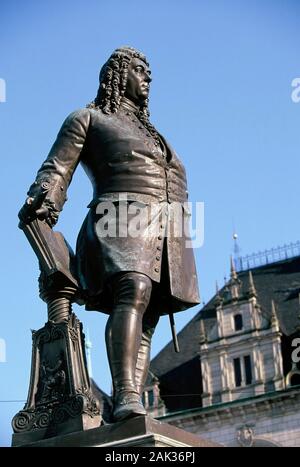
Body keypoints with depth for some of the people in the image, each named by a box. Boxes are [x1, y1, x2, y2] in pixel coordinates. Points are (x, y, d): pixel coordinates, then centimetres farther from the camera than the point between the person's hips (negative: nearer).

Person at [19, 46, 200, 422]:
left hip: (166, 233, 7)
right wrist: (41, 206, -15)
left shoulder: (151, 133, 36)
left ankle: (131, 404, -19)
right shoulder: (89, 118, 17)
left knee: (147, 320, -9)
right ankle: (125, 396, -45)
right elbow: (57, 169, 4)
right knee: (133, 290, -32)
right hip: (121, 221, -7)